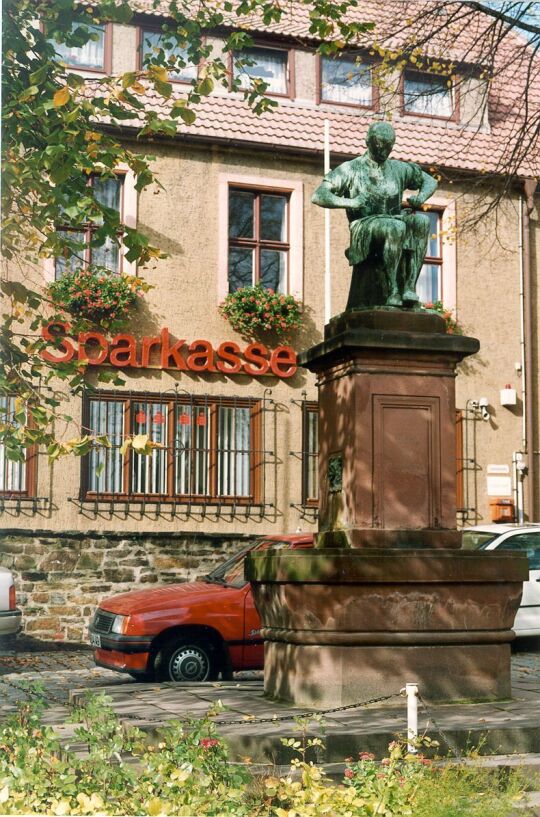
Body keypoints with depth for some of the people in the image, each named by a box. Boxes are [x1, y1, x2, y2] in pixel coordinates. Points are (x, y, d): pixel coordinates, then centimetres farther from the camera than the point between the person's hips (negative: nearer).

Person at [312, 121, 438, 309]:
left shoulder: (399, 169, 16)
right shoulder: (351, 169, 3)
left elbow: (430, 181, 27)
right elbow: (317, 196, -4)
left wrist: (421, 197, 3)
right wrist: (349, 203, -19)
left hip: (395, 227, 4)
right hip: (364, 230, -4)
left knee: (421, 220, -28)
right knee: (396, 227, -37)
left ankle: (410, 286, -34)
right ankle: (393, 292, -38)